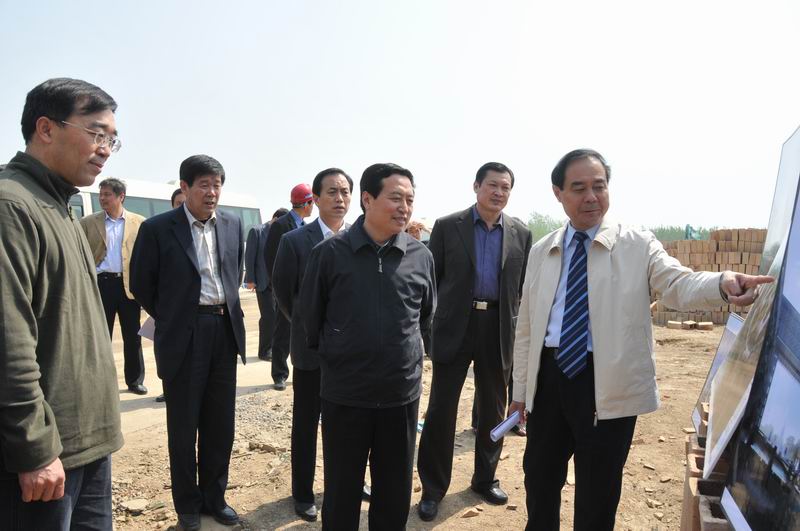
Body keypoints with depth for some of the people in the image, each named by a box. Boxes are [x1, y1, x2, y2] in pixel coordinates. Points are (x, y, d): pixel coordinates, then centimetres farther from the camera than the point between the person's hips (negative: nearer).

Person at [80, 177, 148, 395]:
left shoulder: (139, 222, 3)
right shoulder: (88, 222, 5)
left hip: (129, 284, 0)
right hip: (101, 283, 0)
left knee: (133, 336, 7)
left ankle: (135, 381, 20)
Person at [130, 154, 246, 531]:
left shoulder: (232, 226, 5)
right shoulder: (158, 228, -8)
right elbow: (141, 284, 0)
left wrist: (229, 311, 12)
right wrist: (170, 319, 6)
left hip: (225, 330, 4)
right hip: (183, 336, -4)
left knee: (220, 423, 13)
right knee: (184, 425, 10)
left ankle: (214, 497, 30)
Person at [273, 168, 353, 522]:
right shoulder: (295, 241, -10)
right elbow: (283, 292, -1)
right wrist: (306, 327, 6)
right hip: (312, 348, -2)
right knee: (306, 424, 12)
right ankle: (303, 494, 28)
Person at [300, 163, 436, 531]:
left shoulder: (421, 256, -3)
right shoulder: (329, 253, -8)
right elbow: (310, 315, 4)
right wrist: (333, 358, 9)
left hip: (402, 394, 2)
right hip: (344, 394, -1)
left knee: (395, 493, 17)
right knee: (341, 493, 15)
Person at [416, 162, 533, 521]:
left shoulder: (521, 233, 5)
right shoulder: (447, 227, -2)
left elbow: (525, 286, 9)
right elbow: (431, 279, 0)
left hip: (498, 330, 3)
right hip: (454, 328, -2)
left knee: (493, 409, 15)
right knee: (441, 409, 3)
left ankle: (485, 478, 34)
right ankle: (433, 488, 19)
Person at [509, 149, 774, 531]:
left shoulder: (639, 245, -2)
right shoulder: (541, 252, 7)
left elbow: (679, 285, -18)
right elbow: (527, 325, 10)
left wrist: (722, 283, -42)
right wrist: (520, 388, 11)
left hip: (608, 384, -3)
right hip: (548, 376, 4)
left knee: (598, 493, 12)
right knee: (539, 477, 19)